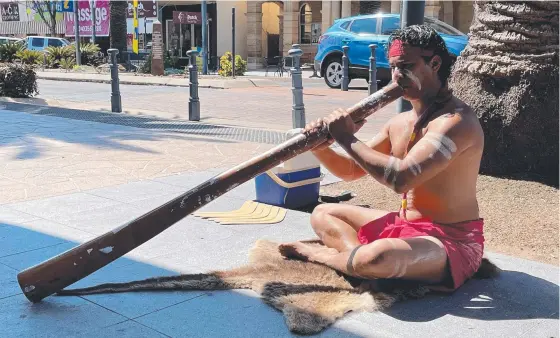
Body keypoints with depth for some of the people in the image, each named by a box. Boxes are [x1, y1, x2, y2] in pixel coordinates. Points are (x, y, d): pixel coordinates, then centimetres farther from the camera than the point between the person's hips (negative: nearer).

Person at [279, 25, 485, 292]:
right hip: (404, 225, 9)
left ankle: (321, 254, -8)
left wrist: (347, 139, -22)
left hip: (450, 240, -9)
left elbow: (400, 179, -33)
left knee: (377, 257, -39)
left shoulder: (456, 121, -21)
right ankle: (358, 253, -16)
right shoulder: (400, 123, 7)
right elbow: (351, 170, 14)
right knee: (323, 214, 14)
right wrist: (321, 148, -7)